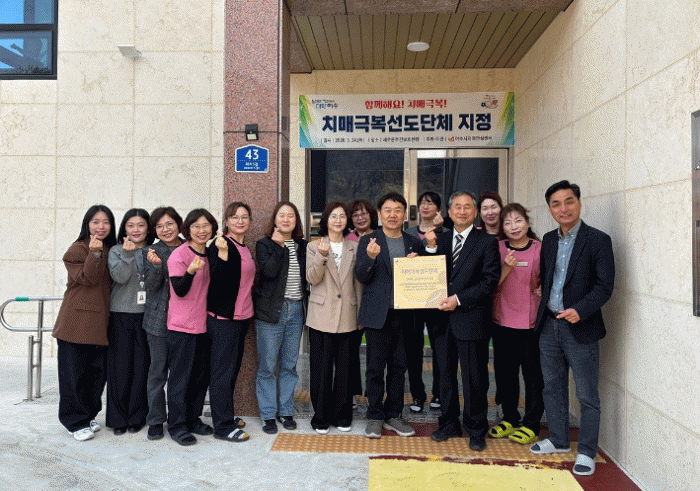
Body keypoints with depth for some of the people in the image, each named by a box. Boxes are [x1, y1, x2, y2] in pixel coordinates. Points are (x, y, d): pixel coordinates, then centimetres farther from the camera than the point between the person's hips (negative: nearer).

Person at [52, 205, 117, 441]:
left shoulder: (112, 250, 13)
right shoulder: (77, 249, -5)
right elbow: (87, 279, -17)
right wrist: (95, 254, -27)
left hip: (101, 321, 6)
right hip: (78, 320, -6)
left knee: (98, 370, 10)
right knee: (74, 371, 1)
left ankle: (88, 415, 26)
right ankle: (76, 422, 13)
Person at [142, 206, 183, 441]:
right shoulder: (150, 252, 1)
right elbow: (151, 285, -9)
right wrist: (156, 265, -24)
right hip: (159, 318, -1)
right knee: (158, 370, 5)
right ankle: (156, 421, 18)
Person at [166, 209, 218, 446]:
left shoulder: (210, 254, 10)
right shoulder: (179, 255, -11)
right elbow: (179, 290, -18)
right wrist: (191, 271, -34)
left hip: (203, 324, 7)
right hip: (182, 326, -7)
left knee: (201, 375, 12)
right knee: (181, 376, 0)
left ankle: (193, 419, 26)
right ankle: (177, 425, 12)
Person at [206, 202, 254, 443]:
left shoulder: (244, 248, 14)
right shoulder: (221, 245, -12)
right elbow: (218, 279, -23)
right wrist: (222, 253, -34)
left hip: (242, 316, 9)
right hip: (223, 316, -9)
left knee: (233, 367, 17)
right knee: (223, 371, -3)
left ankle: (227, 413, 30)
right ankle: (223, 426, 4)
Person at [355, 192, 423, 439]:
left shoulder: (413, 243, 10)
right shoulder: (368, 241, 0)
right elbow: (362, 277, -7)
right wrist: (371, 257, -24)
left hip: (404, 314, 3)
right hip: (378, 314, -3)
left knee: (398, 367, 11)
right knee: (375, 367, 4)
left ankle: (393, 415, 24)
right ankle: (374, 417, 17)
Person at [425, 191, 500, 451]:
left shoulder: (487, 242, -1)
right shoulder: (441, 240, 13)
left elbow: (490, 281, -9)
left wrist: (459, 299, -15)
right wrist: (431, 248, -6)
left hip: (471, 318, -4)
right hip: (444, 319, 4)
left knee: (474, 378, 4)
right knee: (446, 374, 13)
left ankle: (476, 430, 20)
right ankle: (449, 423, 28)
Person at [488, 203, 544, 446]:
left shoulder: (540, 248, -2)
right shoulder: (498, 248, 4)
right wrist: (506, 267, -16)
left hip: (531, 320, -3)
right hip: (503, 319, 3)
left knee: (532, 373, 3)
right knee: (504, 372, 12)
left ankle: (531, 424, 18)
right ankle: (510, 418, 29)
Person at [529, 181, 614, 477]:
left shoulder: (598, 240, -9)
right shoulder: (548, 240, 9)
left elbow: (604, 286, -13)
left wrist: (580, 310, -25)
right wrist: (541, 314, 9)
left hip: (580, 329, -6)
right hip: (549, 326, 6)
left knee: (587, 396, 5)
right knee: (552, 388, 17)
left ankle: (586, 452, 20)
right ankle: (558, 440, 33)